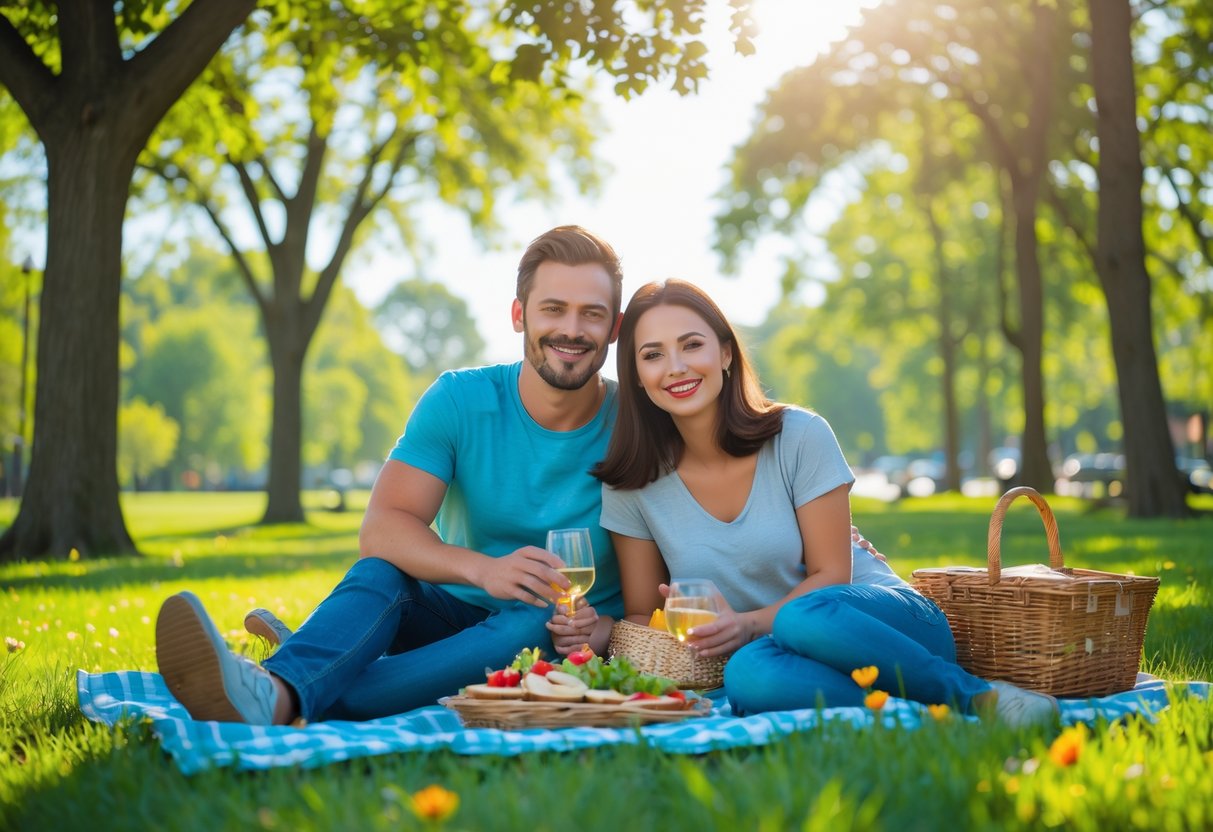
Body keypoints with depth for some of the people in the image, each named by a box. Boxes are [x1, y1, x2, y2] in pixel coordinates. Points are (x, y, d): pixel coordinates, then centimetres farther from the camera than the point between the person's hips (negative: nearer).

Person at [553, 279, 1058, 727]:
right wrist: (605, 631, -18)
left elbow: (831, 574, -7)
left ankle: (978, 697, -19)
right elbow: (644, 617, 5)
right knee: (749, 675, -37)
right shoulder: (631, 485, -2)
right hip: (774, 648, 2)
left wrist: (751, 625, -24)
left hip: (883, 620, -2)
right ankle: (970, 699, -23)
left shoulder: (799, 437, -8)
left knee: (804, 618, -38)